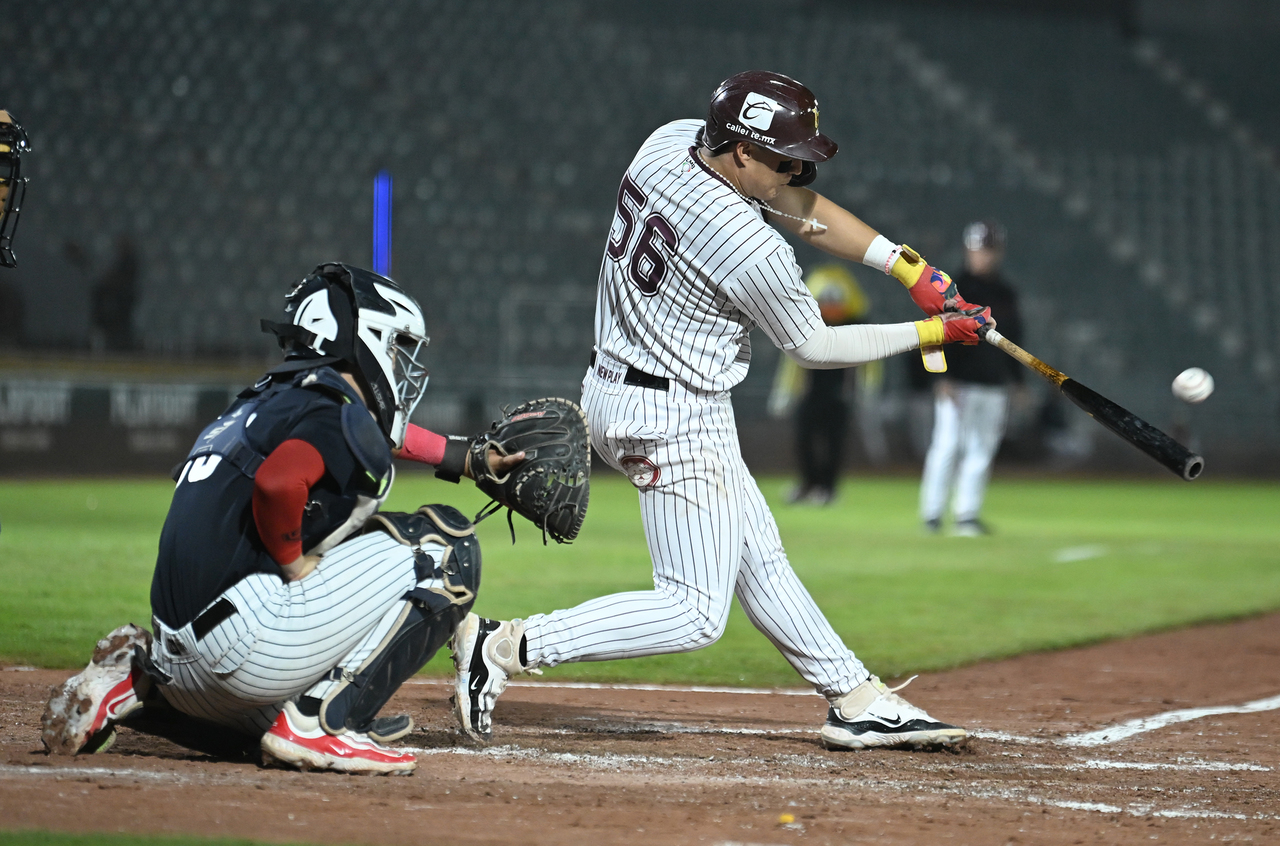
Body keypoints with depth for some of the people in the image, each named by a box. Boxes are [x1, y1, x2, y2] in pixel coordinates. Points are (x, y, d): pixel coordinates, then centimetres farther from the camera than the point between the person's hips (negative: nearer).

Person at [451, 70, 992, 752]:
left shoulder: (670, 141, -4)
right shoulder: (751, 248, -26)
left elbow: (801, 208, 6)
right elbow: (812, 348, -9)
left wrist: (908, 268, 0)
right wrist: (927, 335, 0)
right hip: (674, 420, -10)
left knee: (758, 559, 17)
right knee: (694, 615, -5)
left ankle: (856, 701, 27)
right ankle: (506, 645, -10)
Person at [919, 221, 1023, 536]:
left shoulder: (1006, 295, 15)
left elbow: (1014, 341, 21)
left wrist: (1017, 380, 14)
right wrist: (943, 378, -16)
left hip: (994, 388, 6)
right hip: (958, 385, -6)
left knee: (982, 451, 4)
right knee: (948, 446, -8)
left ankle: (968, 515, 8)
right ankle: (932, 515, -3)